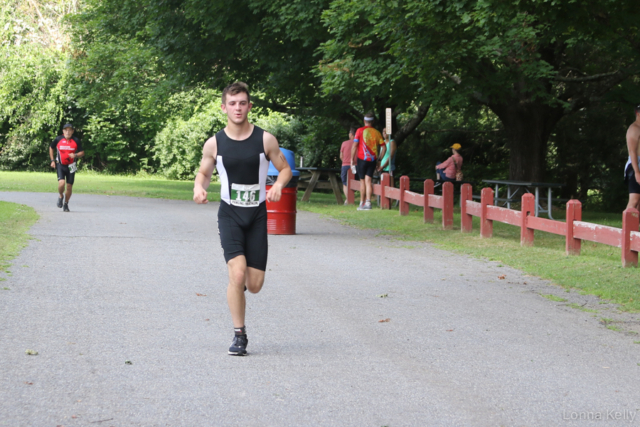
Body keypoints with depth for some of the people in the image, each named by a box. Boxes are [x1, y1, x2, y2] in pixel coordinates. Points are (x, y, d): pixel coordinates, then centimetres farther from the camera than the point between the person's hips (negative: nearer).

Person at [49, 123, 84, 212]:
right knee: (61, 183, -20)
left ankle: (66, 203, 25)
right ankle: (60, 196, 11)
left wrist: (75, 155, -19)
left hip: (71, 166, 1)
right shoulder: (58, 139, -3)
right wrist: (52, 160, 7)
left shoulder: (76, 141, -4)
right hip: (60, 165, -1)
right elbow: (51, 148, 14)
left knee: (69, 187, 3)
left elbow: (82, 152, 3)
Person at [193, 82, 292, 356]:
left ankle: (238, 286, 41)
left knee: (255, 285, 1)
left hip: (257, 215, 1)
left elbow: (285, 169, 6)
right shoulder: (214, 144, -2)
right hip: (229, 214, -1)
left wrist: (278, 185, -15)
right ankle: (239, 335, -4)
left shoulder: (265, 140, -3)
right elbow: (203, 172, 13)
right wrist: (199, 187, -10)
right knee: (237, 274, -19)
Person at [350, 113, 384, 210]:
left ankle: (362, 203, 12)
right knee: (368, 181, 0)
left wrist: (352, 159, -1)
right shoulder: (376, 132, 6)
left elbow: (354, 146, -7)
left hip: (361, 159, -2)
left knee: (362, 181, 7)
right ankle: (368, 202, -13)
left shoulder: (360, 131, -4)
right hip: (372, 159, 2)